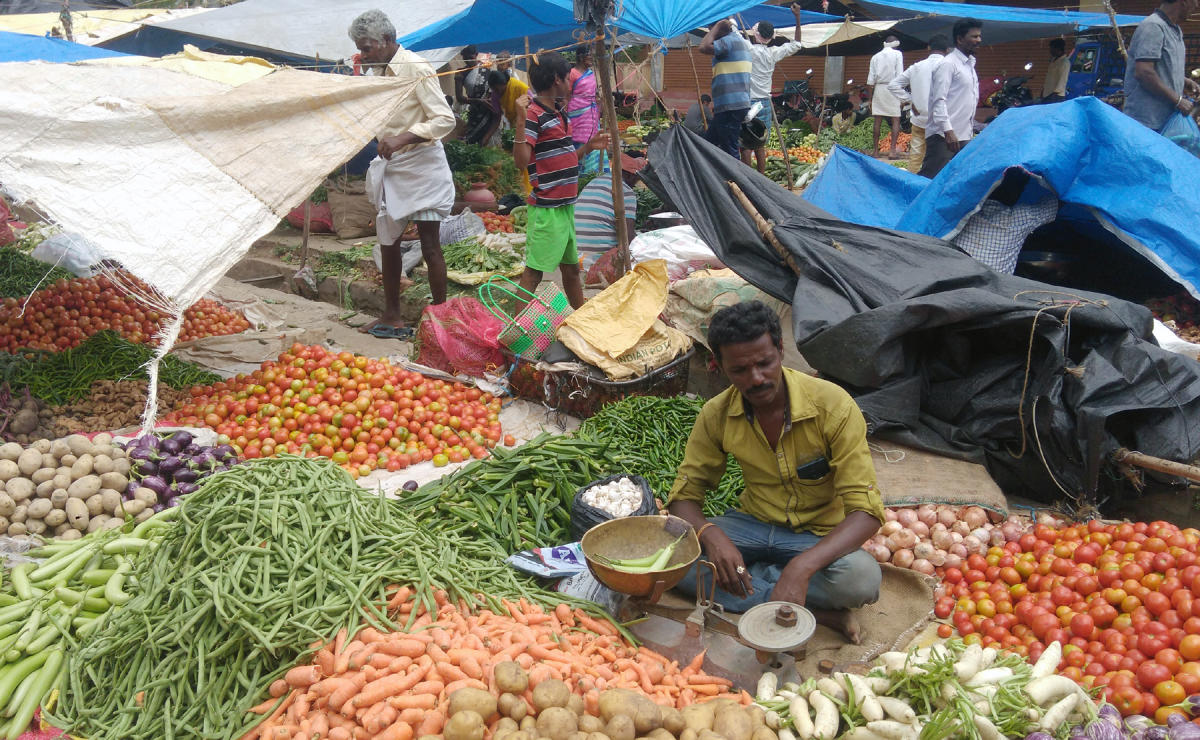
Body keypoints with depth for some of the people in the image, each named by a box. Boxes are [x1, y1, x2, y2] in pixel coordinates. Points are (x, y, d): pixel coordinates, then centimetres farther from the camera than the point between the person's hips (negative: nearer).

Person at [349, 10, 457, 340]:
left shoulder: (415, 68, -14)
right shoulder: (377, 71, 10)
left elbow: (446, 119, -21)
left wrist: (402, 139, -30)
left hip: (421, 163, -8)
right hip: (389, 166, 8)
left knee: (429, 245, -5)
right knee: (388, 243, 11)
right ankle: (391, 316, 22)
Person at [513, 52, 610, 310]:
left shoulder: (558, 114, 15)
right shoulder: (533, 114, -14)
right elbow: (522, 160, -25)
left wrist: (589, 146, 14)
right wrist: (521, 119, -31)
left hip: (565, 206, 9)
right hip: (546, 209, -9)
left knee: (571, 267, 19)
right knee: (533, 271, -7)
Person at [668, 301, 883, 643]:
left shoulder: (833, 406, -22)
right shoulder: (717, 415, -10)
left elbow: (866, 511, -25)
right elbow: (684, 495, -4)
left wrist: (802, 566, -42)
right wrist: (710, 535, -30)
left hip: (819, 535, -3)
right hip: (754, 523, 4)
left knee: (862, 578, -37)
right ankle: (816, 611, -22)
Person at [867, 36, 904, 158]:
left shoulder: (876, 56, 11)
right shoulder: (897, 54, 2)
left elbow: (871, 80, 8)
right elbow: (899, 76, -5)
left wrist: (871, 97, 11)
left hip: (878, 88, 3)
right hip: (892, 88, -3)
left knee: (878, 121, 4)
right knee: (896, 120, -2)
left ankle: (876, 151, 4)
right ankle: (892, 150, -12)